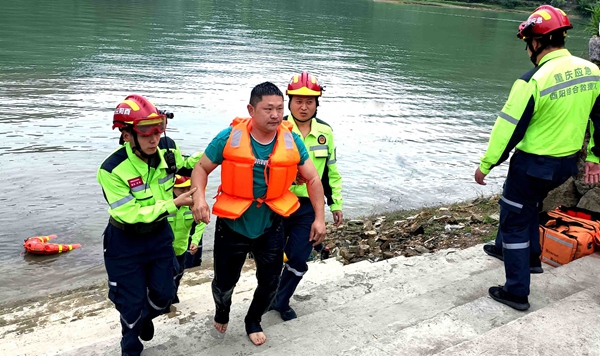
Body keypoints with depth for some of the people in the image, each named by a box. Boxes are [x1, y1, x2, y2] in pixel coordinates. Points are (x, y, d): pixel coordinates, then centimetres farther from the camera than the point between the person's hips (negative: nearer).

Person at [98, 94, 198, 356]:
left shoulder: (168, 149, -13)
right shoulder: (112, 170, -29)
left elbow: (184, 166, 11)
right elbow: (131, 214, -28)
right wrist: (173, 204, -28)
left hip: (159, 234, 5)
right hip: (125, 243, -4)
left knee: (163, 294, 14)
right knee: (132, 302, 8)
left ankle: (145, 318, 51)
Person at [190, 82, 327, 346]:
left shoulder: (291, 140, -10)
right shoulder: (229, 137, -17)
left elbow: (313, 179, 1)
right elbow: (201, 168, -5)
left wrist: (319, 218, -2)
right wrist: (199, 198, -23)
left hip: (271, 226, 2)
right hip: (232, 224, -2)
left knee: (270, 283, 16)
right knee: (225, 281, 15)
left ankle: (253, 321, 47)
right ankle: (222, 311, 52)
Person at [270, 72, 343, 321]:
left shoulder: (325, 132, 1)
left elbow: (331, 171, 11)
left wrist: (336, 204, 12)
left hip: (309, 207, 2)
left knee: (298, 260, 4)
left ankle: (281, 301, 30)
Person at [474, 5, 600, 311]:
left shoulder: (533, 80, -23)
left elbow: (508, 127, -18)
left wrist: (485, 164, -7)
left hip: (533, 164, -7)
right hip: (567, 163, 7)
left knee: (515, 221, 7)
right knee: (527, 204, 30)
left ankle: (516, 293, 14)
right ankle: (518, 251, 43)